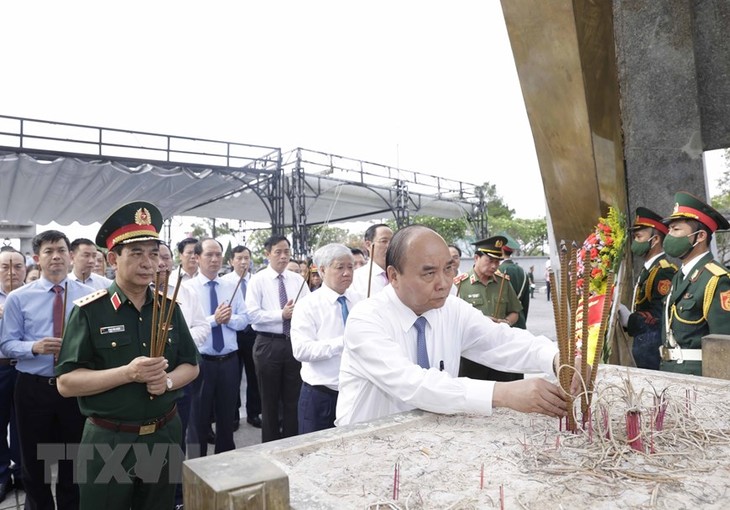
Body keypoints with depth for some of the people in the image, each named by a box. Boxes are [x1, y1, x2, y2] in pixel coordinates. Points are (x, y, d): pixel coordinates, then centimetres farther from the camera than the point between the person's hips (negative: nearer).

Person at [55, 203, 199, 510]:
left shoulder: (169, 308, 1)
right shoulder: (89, 311, -10)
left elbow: (191, 366, 7)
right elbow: (66, 383, -12)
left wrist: (168, 381, -13)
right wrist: (128, 373, -24)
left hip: (164, 437, 4)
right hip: (108, 443, -4)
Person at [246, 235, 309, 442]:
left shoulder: (298, 280, 6)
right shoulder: (258, 280, -3)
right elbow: (253, 314, -13)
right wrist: (281, 314, -19)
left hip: (295, 342, 3)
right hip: (268, 344, -2)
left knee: (293, 399, 12)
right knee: (270, 400, 12)